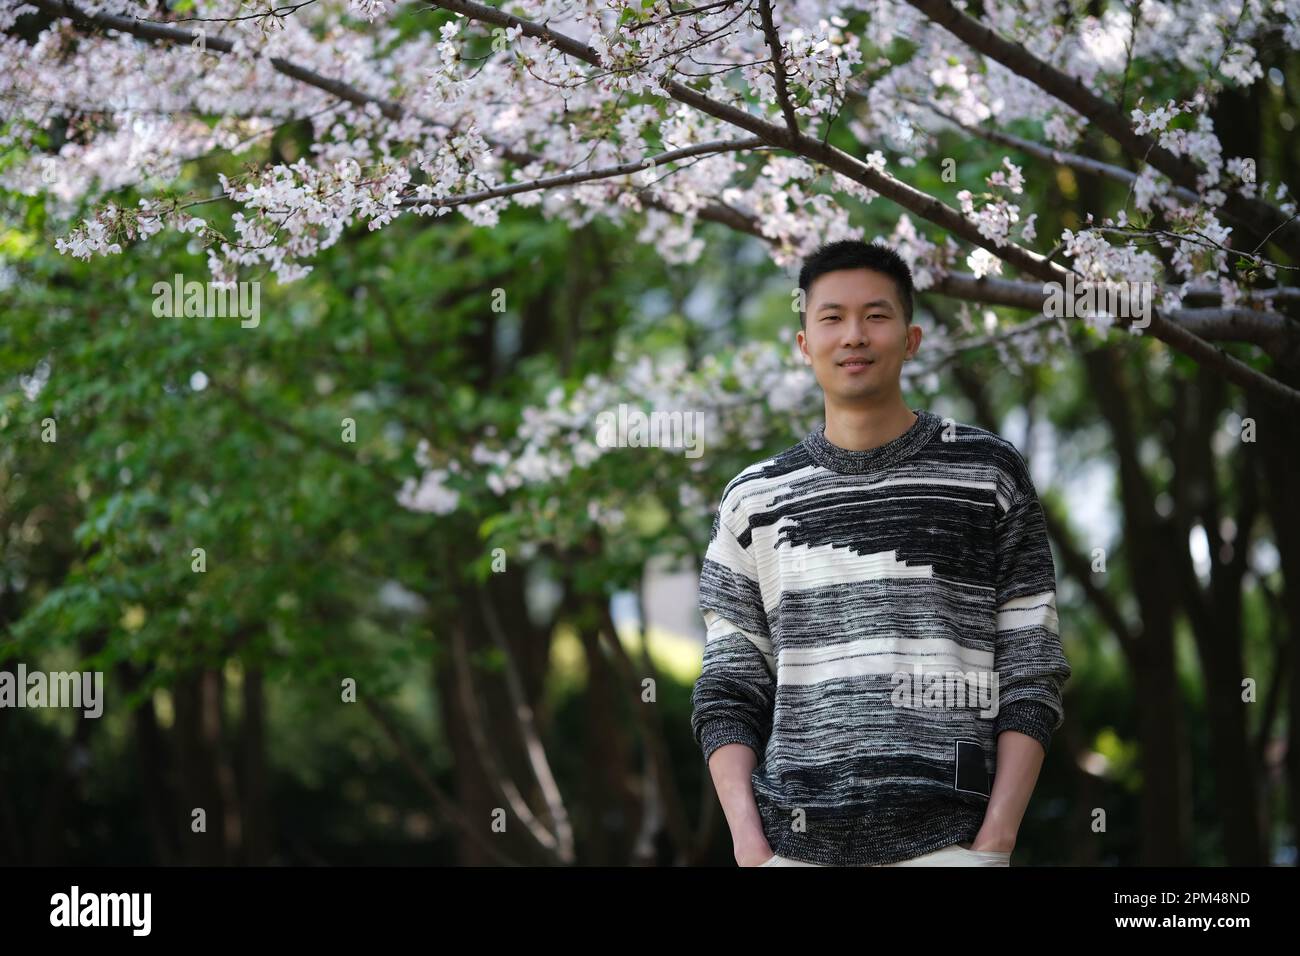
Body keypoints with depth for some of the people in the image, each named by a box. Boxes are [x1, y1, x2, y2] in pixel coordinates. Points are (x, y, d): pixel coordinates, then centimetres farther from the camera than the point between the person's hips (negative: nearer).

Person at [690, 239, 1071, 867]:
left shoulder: (989, 474, 7)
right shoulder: (753, 501, 12)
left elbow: (1031, 676, 5)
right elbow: (728, 692, 10)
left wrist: (996, 841, -5)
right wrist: (749, 845, -3)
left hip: (947, 841, -2)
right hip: (795, 844, 2)